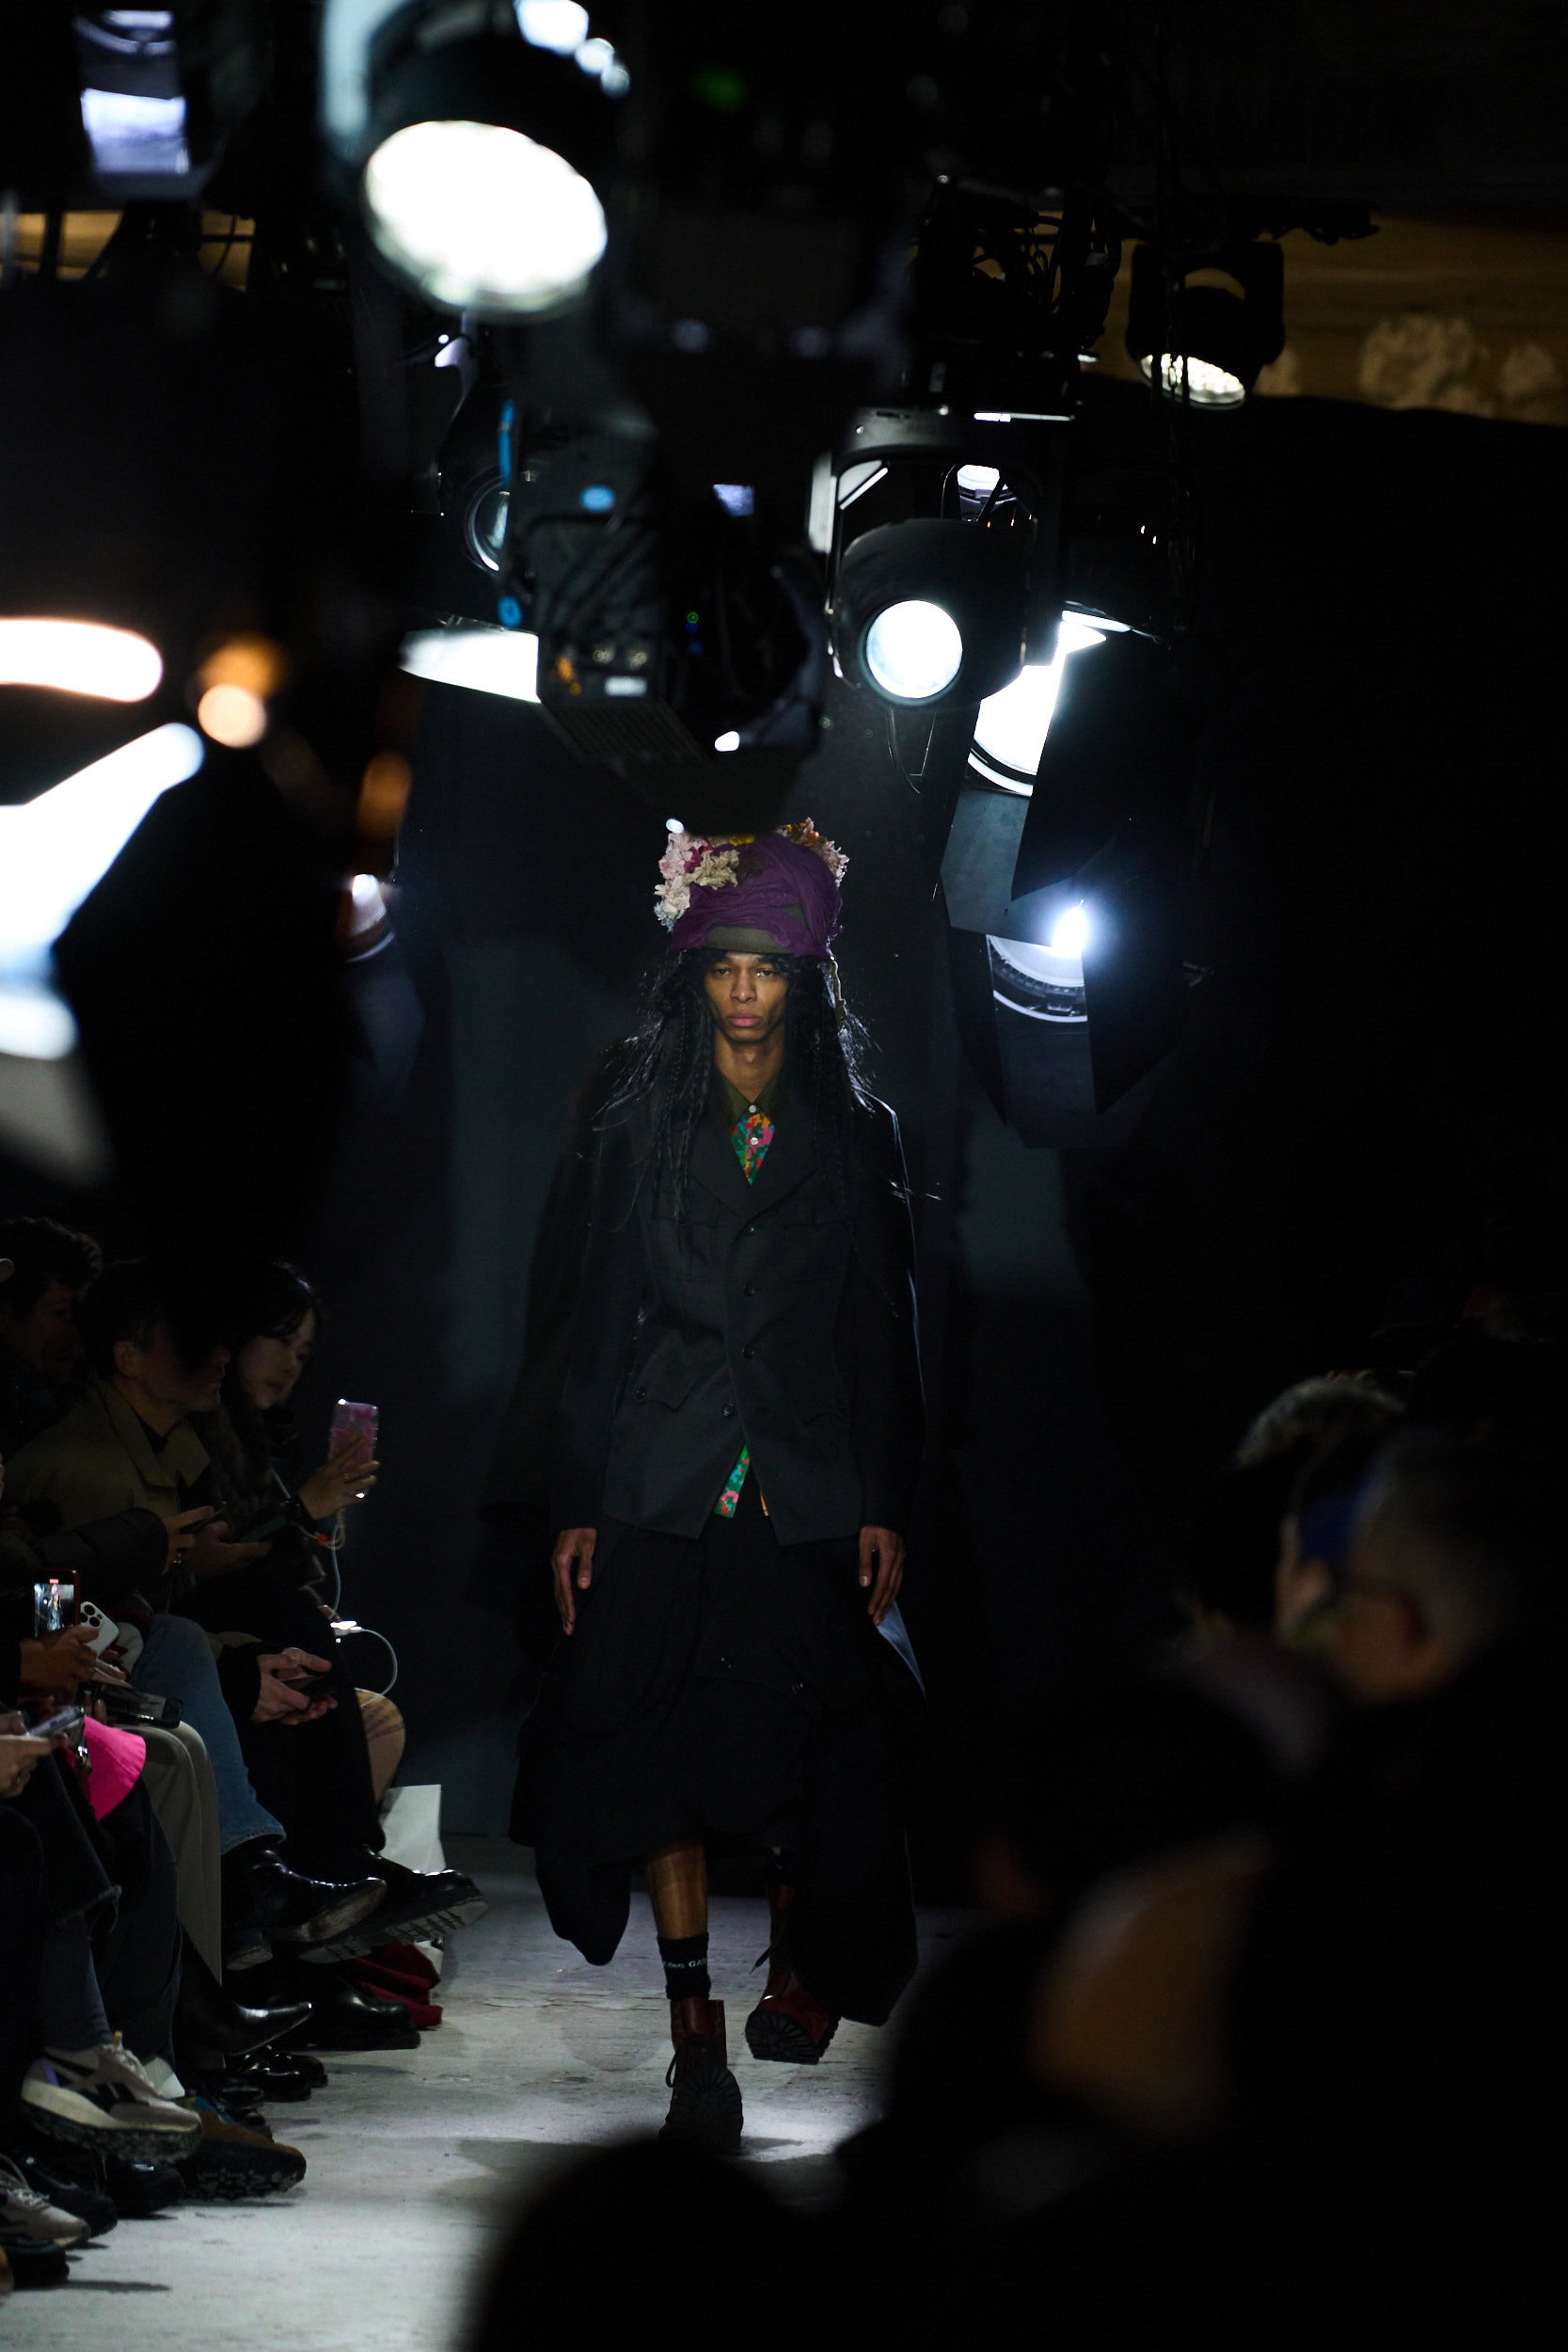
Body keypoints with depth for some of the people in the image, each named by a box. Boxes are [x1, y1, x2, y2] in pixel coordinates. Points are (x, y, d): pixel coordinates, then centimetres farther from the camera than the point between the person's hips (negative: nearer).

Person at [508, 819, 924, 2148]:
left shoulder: (855, 1137, 7)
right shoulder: (642, 1128, 8)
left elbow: (884, 1332, 6)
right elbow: (604, 1322, 7)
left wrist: (886, 1505, -1)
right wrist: (577, 1504, 2)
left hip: (807, 1487, 0)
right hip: (665, 1484, 0)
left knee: (799, 1740, 0)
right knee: (663, 1740, -5)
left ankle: (806, 1960, 28)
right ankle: (696, 2032, -1)